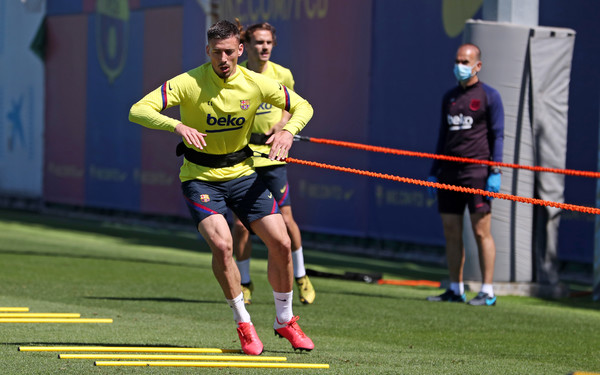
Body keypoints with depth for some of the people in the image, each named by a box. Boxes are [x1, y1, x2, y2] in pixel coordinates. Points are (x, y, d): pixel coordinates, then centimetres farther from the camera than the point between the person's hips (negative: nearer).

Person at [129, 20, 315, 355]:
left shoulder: (255, 83, -8)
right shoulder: (189, 83, -18)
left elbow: (302, 106, 5)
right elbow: (138, 111, -24)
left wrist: (288, 130, -17)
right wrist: (177, 126, -42)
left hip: (243, 173, 3)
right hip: (200, 176, -3)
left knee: (281, 243, -6)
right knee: (222, 244, -24)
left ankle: (285, 321, 17)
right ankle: (244, 324, -6)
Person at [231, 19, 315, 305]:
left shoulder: (282, 75, -4)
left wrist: (282, 124, -5)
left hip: (272, 156, 1)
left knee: (284, 220, -1)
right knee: (240, 223, -2)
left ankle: (301, 276, 19)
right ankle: (244, 283, 15)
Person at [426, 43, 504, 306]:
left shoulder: (489, 96, 0)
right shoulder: (449, 97, 17)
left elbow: (497, 136, -3)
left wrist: (495, 172, -12)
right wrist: (434, 172, 18)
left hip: (476, 172, -6)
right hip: (449, 171, 6)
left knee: (481, 231, -7)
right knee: (451, 232, 6)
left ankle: (487, 292, -6)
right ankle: (455, 289, 12)